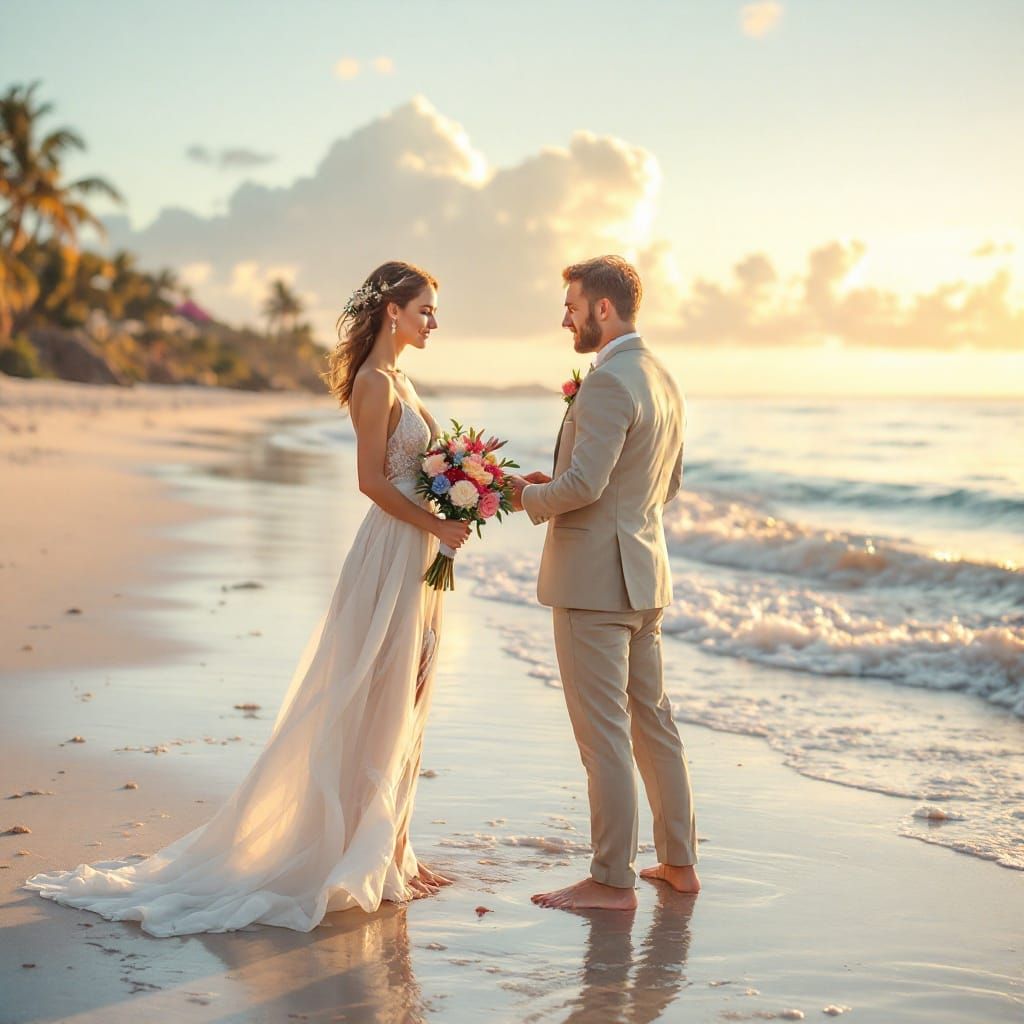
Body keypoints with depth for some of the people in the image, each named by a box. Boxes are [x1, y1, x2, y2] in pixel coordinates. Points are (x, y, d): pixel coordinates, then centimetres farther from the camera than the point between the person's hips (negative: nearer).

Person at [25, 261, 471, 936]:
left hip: (418, 552, 10)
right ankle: (365, 858, 5)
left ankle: (389, 850, 21)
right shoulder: (374, 382, -13)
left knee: (404, 709, 13)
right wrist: (437, 525, -17)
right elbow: (373, 480, -19)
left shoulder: (397, 380, 16)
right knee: (379, 709, -3)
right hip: (392, 552, -10)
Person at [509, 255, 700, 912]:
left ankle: (613, 881, 5)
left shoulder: (609, 383, -18)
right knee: (653, 721, 16)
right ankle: (680, 862, 25)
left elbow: (583, 484, -26)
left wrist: (531, 495, -6)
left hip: (593, 580, -10)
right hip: (644, 573, 10)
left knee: (604, 733, -2)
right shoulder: (664, 379, 13)